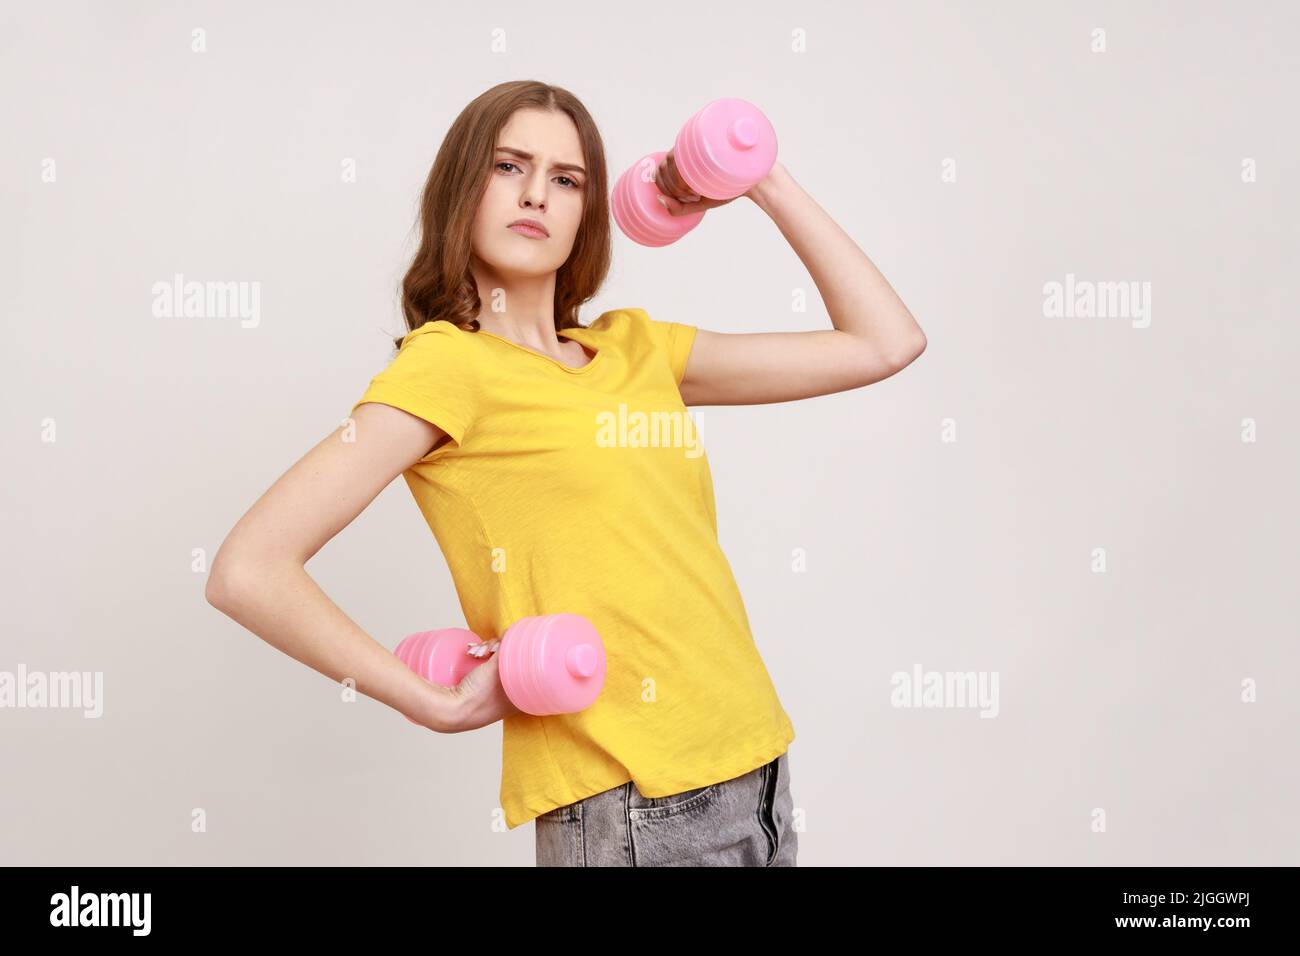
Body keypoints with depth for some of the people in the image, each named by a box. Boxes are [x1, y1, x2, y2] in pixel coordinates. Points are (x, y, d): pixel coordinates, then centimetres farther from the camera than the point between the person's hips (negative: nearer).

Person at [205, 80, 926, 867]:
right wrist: (439, 705, -12)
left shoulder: (632, 347, 10)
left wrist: (769, 183, 9)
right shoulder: (445, 364, -8)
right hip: (631, 807, -6)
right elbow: (248, 571, -16)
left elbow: (885, 343, 12)